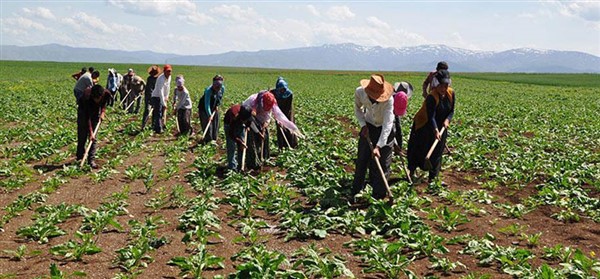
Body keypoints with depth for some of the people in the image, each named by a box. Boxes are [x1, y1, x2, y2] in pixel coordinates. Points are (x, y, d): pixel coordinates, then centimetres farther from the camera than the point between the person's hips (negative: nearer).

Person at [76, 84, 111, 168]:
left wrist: (102, 112, -12)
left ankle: (91, 159, -1)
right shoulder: (87, 97, -39)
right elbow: (87, 117, -33)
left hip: (96, 111, 3)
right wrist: (91, 132, -33)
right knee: (82, 136, -2)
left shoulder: (106, 94, -30)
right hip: (84, 111, -2)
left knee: (94, 137, -4)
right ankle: (79, 158, 12)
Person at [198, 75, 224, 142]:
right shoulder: (208, 90, -33)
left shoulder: (222, 88, -14)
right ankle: (208, 141, -5)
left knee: (215, 125, 9)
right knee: (207, 124, -11)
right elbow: (207, 104, -35)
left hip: (214, 108, 6)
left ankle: (214, 140, 20)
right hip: (204, 108, -6)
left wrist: (217, 105, -4)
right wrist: (209, 115, -41)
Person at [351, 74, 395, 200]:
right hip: (368, 127, 3)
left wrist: (378, 146, -38)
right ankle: (356, 191, 21)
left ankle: (379, 195, 10)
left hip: (385, 129, -3)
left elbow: (387, 124, -34)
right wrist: (363, 125, -13)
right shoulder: (359, 92, -23)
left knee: (383, 163, -1)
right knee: (362, 159, 6)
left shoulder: (388, 100, -34)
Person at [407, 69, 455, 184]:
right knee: (419, 149, 4)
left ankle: (433, 176, 17)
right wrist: (436, 131, -44)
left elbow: (451, 111, 1)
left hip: (440, 126, 5)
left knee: (437, 152, 8)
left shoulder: (451, 94, -9)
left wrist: (447, 120, -19)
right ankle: (411, 171, 22)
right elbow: (431, 117, -32)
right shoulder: (432, 97, -28)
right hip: (424, 126, -5)